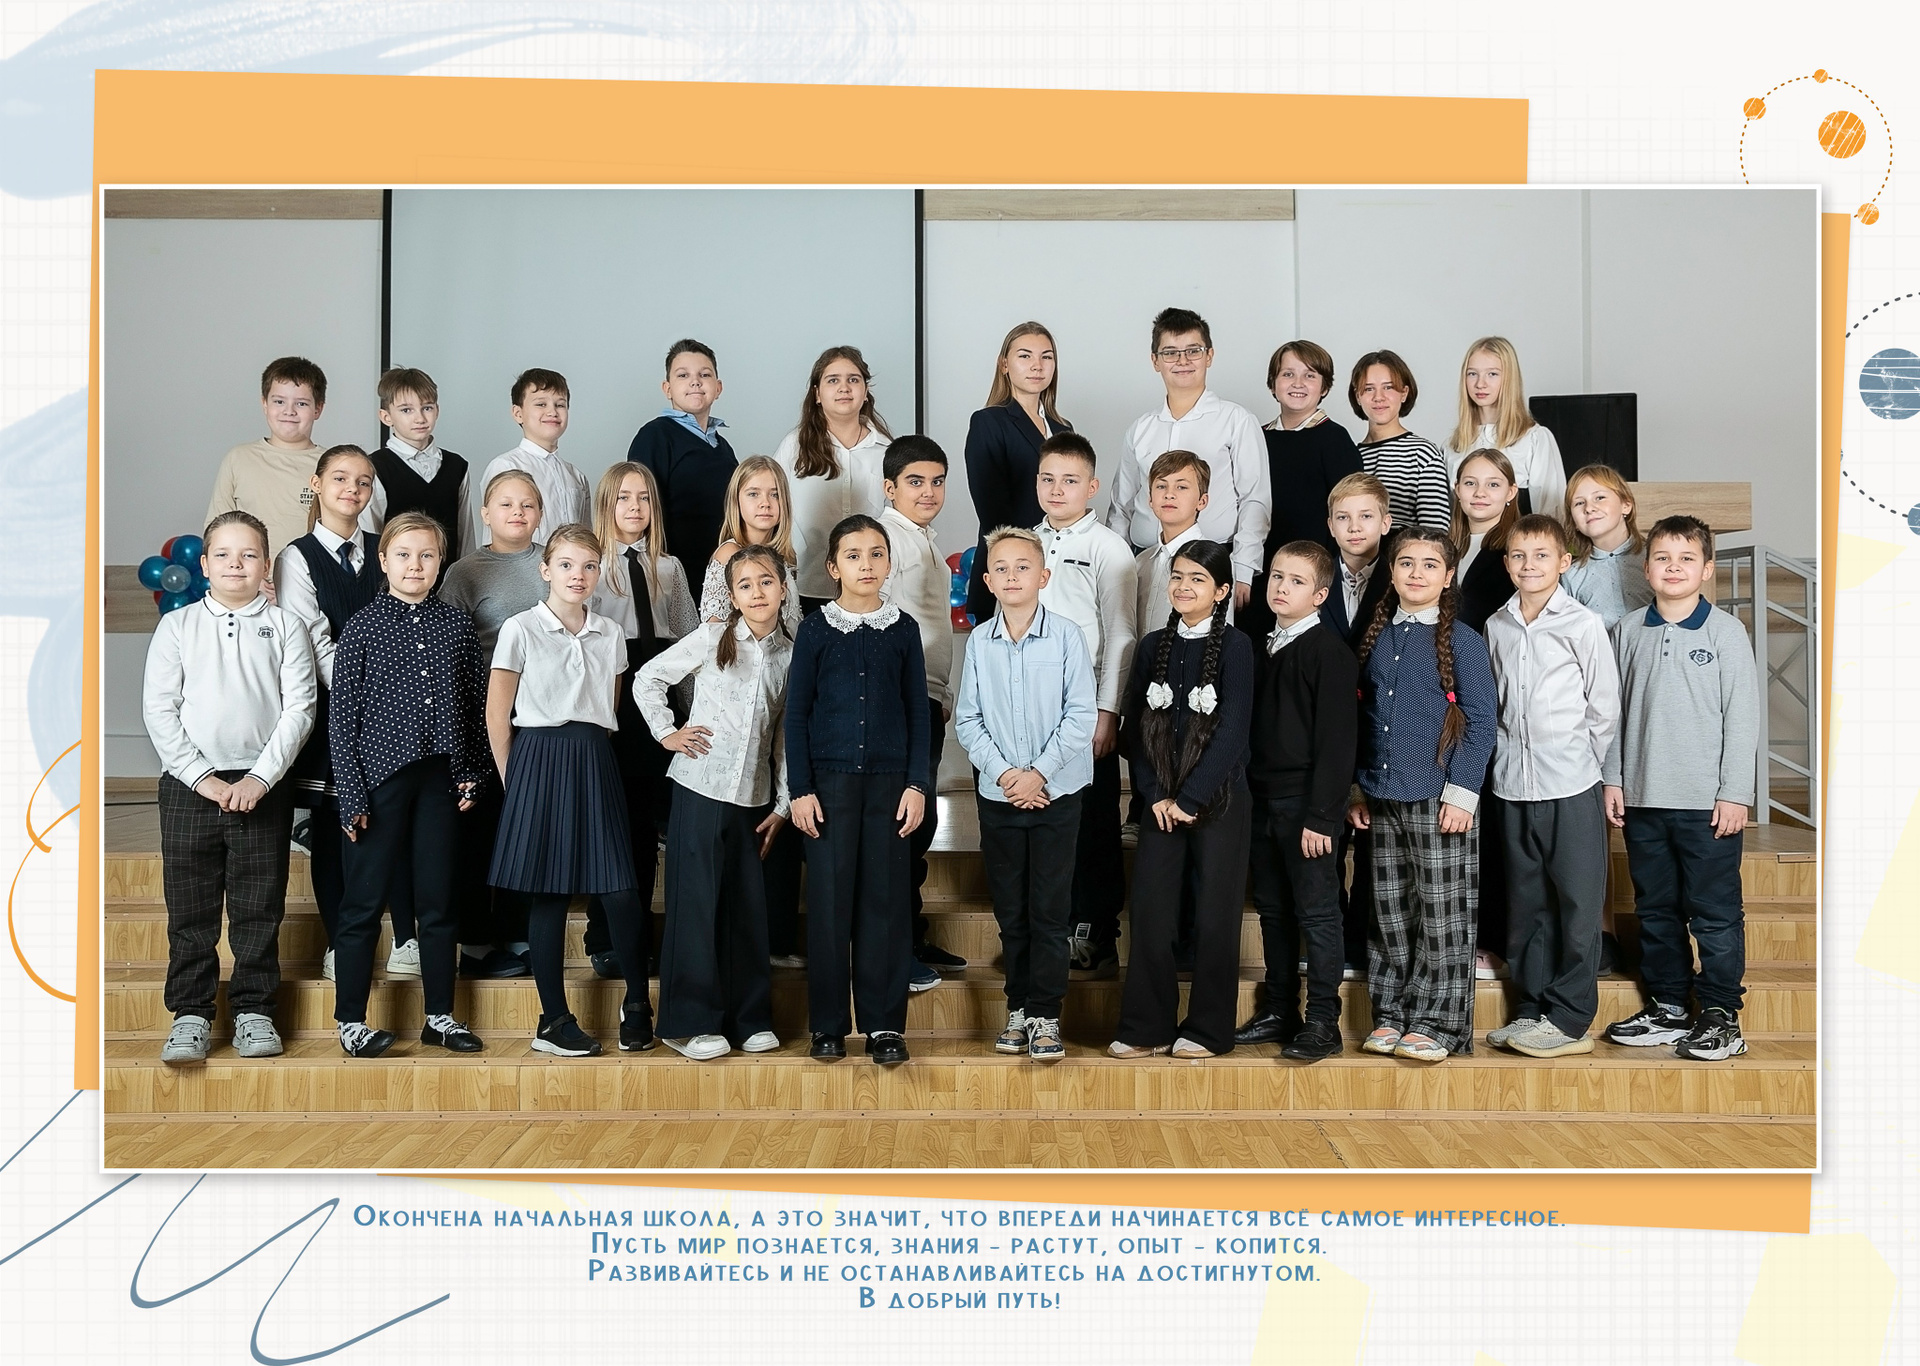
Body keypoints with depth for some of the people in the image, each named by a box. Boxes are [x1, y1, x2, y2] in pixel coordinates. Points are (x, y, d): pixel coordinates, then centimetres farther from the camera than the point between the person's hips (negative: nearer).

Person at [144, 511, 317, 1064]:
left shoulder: (284, 627, 6)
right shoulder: (177, 626, 7)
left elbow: (299, 707, -1)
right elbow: (159, 708, 1)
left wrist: (260, 777, -11)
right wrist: (201, 777, -9)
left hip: (263, 785, 0)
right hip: (190, 784, 1)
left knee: (259, 908, 4)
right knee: (190, 908, 4)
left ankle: (253, 1011, 14)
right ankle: (191, 1014, 13)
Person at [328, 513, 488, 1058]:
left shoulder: (457, 623, 6)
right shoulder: (363, 626, -2)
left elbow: (473, 705, 10)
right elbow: (342, 716, -3)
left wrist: (470, 774, 4)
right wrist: (351, 794, -8)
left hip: (441, 777, 3)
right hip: (381, 774, -3)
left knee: (438, 900, 9)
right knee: (364, 901, 3)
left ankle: (440, 1017, 20)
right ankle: (350, 1022, 14)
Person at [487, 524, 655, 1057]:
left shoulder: (610, 635, 10)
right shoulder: (520, 630, -2)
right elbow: (497, 717, 0)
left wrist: (590, 756, 11)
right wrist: (514, 782, 1)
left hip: (596, 764, 3)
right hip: (541, 760, -3)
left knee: (621, 889, -4)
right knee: (549, 896, 1)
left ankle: (637, 1004, 15)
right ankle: (554, 1021, 12)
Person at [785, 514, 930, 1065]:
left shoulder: (903, 629, 7)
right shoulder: (816, 628, 3)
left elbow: (918, 711, 7)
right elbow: (797, 712, 3)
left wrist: (917, 783, -1)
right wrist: (800, 789, -3)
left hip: (889, 779, 1)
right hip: (829, 779, -1)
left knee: (885, 897, 2)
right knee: (829, 898, 0)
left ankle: (884, 1024, 9)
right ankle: (827, 1025, 10)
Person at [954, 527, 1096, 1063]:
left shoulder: (1066, 635, -6)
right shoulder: (978, 641, 2)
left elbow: (1081, 714, -8)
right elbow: (967, 720, 3)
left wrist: (1039, 772, -12)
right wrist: (1003, 772, -9)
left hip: (1056, 792, -2)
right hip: (998, 793, 3)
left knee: (1050, 909, 0)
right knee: (1010, 911, 10)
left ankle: (1044, 1015, 8)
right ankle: (1019, 1008, 22)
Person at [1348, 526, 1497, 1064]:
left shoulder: (1462, 642, -4)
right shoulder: (1376, 638, 11)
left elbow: (1480, 724, -7)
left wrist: (1461, 795, -12)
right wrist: (1359, 789, 14)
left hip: (1439, 802, -5)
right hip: (1382, 802, 5)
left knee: (1442, 918, 0)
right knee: (1389, 915, 10)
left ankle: (1437, 1024, 8)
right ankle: (1391, 1015, 19)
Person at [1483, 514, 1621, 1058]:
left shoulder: (1583, 624, -4)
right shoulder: (1496, 627, 8)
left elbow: (1605, 709, -1)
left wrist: (1576, 762, 0)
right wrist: (1508, 757, 7)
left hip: (1571, 786, -4)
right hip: (1513, 785, 4)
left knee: (1578, 902, 0)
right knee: (1525, 902, 11)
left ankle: (1570, 1020, 7)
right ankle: (1530, 1010, 21)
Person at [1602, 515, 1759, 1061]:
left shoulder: (1726, 631, -2)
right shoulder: (1628, 631, 7)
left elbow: (1743, 715, -4)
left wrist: (1735, 793, -8)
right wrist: (1614, 779, 7)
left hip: (1707, 803, -4)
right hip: (1642, 798, 4)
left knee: (1715, 913, 2)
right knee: (1655, 909, 12)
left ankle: (1720, 1015, 12)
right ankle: (1667, 1008, 23)